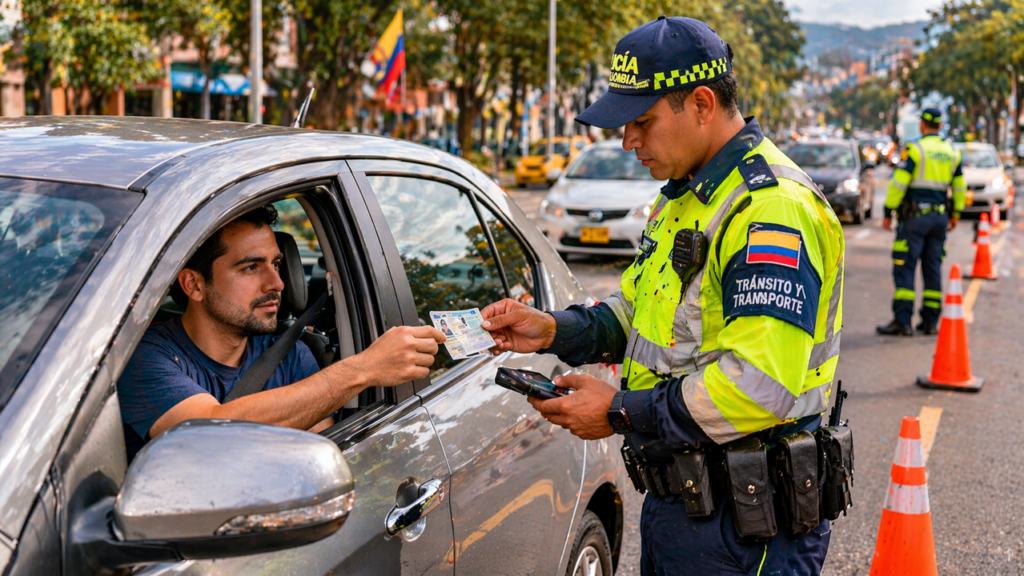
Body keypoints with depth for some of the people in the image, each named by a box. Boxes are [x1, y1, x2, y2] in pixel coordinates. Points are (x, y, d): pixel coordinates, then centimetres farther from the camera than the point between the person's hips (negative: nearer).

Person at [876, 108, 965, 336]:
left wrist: (888, 212, -6)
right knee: (933, 268, 10)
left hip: (914, 216, -6)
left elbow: (898, 183, -13)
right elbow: (959, 186, 16)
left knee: (904, 268, -6)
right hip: (939, 217, 6)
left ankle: (902, 321, -10)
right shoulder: (952, 152, 10)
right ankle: (930, 321, 11)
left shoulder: (914, 149, -9)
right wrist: (956, 214, 26)